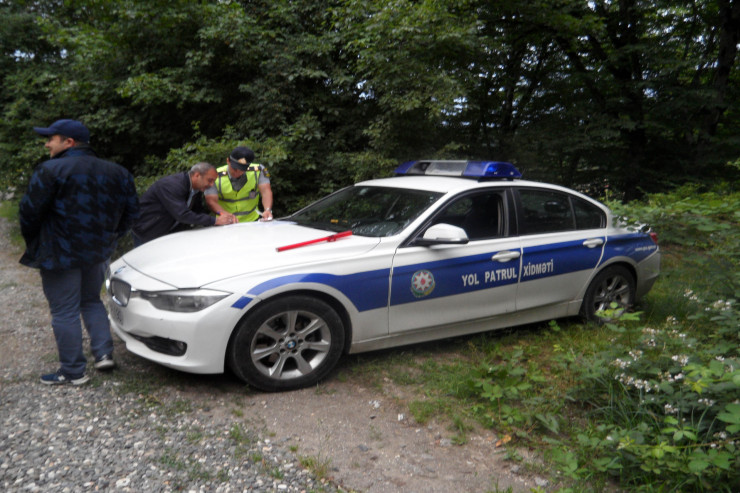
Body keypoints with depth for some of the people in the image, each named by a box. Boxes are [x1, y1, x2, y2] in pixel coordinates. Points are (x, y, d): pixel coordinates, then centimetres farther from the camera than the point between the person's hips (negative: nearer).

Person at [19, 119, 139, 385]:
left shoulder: (50, 170, -14)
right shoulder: (115, 172, 6)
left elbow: (30, 212, -13)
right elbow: (131, 210, 8)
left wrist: (33, 243, 5)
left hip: (59, 254, -6)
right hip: (98, 252, 7)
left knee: (65, 312, 4)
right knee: (91, 301, 23)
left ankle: (73, 371, 11)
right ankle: (104, 353, 16)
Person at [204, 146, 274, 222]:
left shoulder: (258, 170, -6)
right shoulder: (216, 176, -10)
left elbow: (265, 191, -12)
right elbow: (211, 201, -15)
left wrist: (267, 210, -32)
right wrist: (227, 215, -33)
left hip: (252, 220, 0)